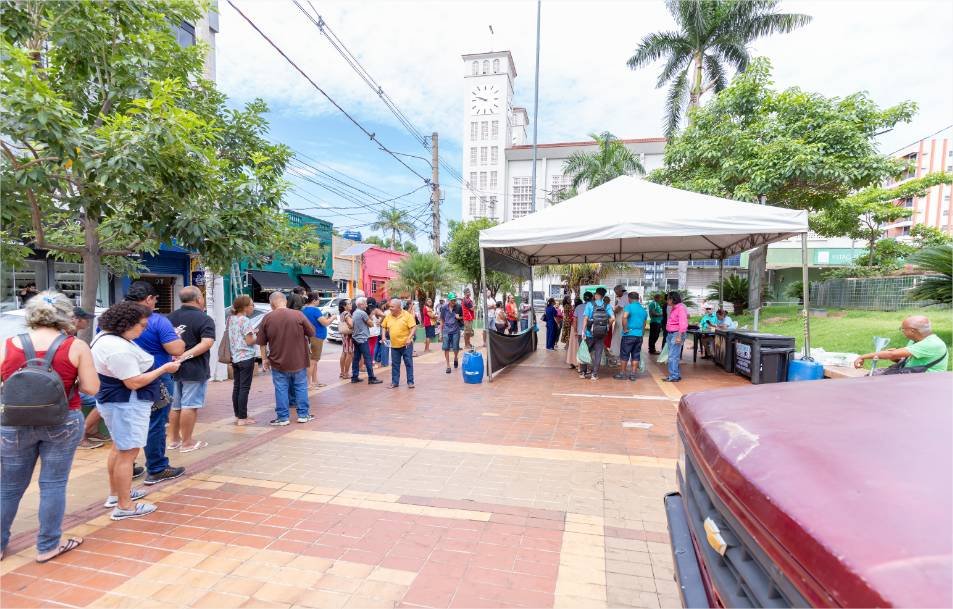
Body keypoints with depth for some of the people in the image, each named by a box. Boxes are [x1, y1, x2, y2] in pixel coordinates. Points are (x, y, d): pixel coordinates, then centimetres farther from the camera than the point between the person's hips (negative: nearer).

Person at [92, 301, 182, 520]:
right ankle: (124, 506, 5)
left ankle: (115, 493, 37)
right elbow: (134, 382, -24)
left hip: (117, 401, 12)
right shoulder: (119, 349, -26)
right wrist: (165, 369, -18)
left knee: (119, 447, 23)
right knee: (128, 453, -3)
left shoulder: (107, 337, 8)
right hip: (126, 405, -12)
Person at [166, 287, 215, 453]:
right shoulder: (205, 319, -12)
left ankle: (173, 439, 27)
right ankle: (187, 442, 8)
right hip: (194, 370, -7)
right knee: (189, 406, 1)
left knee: (174, 405, 17)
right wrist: (186, 355, -23)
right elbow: (206, 343, -25)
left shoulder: (170, 318, 9)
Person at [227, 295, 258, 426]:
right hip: (246, 358, -8)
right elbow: (249, 341, -16)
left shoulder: (231, 319, 9)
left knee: (236, 387, 12)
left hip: (234, 357, 8)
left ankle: (237, 415, 20)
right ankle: (242, 418, 1)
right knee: (244, 388, -3)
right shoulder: (245, 321, -14)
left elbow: (235, 336, 16)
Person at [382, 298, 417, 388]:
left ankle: (410, 382, 11)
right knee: (395, 364, 10)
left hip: (406, 344, -4)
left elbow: (413, 327, -12)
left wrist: (409, 338, -22)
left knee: (409, 363, 2)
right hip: (394, 345, 4)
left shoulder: (407, 315, -10)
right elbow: (384, 327, 16)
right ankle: (395, 382, 20)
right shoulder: (388, 316, 3)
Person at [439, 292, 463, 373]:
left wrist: (459, 317, -12)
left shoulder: (459, 307, -3)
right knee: (446, 348, -1)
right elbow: (442, 321, 5)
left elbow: (462, 317, 12)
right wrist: (441, 332, 6)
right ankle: (448, 366, 10)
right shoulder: (443, 308, -2)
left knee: (456, 348, 3)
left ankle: (455, 358, 36)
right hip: (446, 330, 0)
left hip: (456, 330, 0)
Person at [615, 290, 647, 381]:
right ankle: (633, 374, 12)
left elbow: (624, 317, -28)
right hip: (639, 335, 6)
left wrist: (625, 329, -18)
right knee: (636, 355, 10)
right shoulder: (644, 310, 13)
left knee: (624, 355, 4)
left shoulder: (629, 307, -9)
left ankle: (622, 373, 12)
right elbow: (644, 324, 20)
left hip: (629, 335, -6)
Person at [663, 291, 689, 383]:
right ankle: (677, 375, 21)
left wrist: (679, 336, -23)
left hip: (677, 334, -9)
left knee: (673, 356, -9)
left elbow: (683, 324, -20)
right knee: (675, 356, 13)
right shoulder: (672, 309, 14)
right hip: (670, 334, 9)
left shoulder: (680, 308, -13)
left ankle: (674, 376, -4)